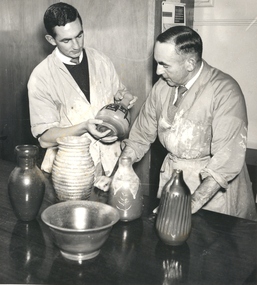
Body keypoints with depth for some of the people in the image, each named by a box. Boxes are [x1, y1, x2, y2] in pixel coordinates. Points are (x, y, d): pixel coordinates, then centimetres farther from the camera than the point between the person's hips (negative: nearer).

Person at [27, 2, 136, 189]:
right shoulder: (41, 77, -11)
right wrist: (84, 127, -25)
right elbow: (45, 137, -11)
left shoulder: (101, 61, 1)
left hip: (111, 160, 3)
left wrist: (124, 96, -6)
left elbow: (118, 91, 17)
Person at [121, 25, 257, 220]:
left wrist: (192, 204, -28)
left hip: (215, 187, -5)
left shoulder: (224, 91, -20)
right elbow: (140, 136, 7)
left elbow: (228, 159, -25)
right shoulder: (162, 87, 0)